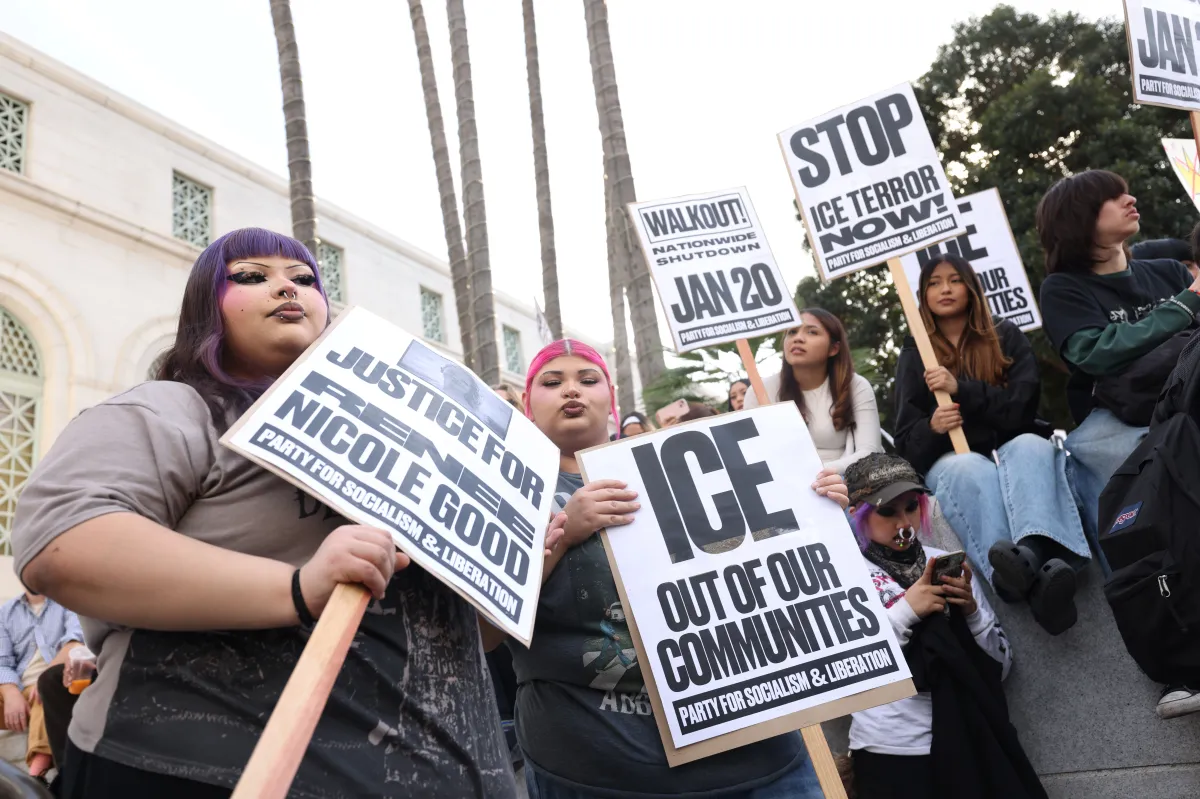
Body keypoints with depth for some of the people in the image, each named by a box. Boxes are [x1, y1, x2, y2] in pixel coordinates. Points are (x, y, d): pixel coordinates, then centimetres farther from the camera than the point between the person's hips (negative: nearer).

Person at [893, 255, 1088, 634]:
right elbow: (906, 441, 5)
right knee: (972, 471, -37)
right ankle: (1034, 576, -64)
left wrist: (960, 389, -16)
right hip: (952, 461, 0)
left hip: (1013, 448, 1)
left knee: (1031, 446, -35)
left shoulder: (1007, 336, 11)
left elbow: (1021, 405, -3)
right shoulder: (914, 355, 11)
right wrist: (932, 427, -19)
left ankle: (1030, 555, -65)